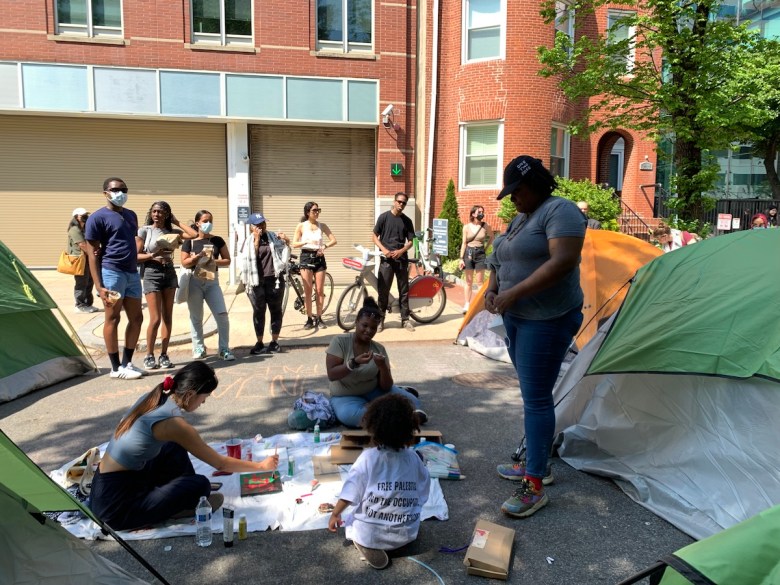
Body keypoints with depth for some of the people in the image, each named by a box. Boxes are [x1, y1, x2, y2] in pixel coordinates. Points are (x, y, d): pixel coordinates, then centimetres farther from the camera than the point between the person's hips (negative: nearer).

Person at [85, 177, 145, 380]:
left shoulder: (131, 215, 16)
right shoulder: (98, 217, -5)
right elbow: (92, 253, -8)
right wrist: (99, 286, -16)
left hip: (132, 273, 8)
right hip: (112, 273, -7)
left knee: (136, 318, 9)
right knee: (113, 319, -1)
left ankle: (127, 362, 21)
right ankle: (116, 367, 7)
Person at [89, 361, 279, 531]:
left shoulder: (153, 398, 2)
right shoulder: (174, 423, -21)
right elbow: (220, 464, -12)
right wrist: (261, 466, 2)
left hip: (102, 489, 9)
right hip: (116, 506, -9)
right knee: (201, 485, -17)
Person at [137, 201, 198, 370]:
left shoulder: (171, 232, 7)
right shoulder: (144, 231, -3)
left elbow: (194, 234, -5)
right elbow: (136, 256, -4)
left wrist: (177, 222, 2)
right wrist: (153, 256, -20)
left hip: (169, 274, 4)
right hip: (151, 275, -4)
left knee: (167, 317, 5)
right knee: (155, 319, -7)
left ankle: (164, 355, 12)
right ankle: (149, 356, 8)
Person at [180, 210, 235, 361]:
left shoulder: (217, 240, 6)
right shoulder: (189, 241, 2)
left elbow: (227, 260, 4)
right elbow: (184, 263, -3)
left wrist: (214, 261, -13)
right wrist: (198, 257, -18)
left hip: (212, 281, 1)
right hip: (194, 282, -1)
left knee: (222, 314, -9)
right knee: (196, 318, 7)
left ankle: (224, 349, -2)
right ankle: (199, 349, 18)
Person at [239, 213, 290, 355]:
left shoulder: (274, 237, 8)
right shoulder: (249, 242, 5)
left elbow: (284, 255, 10)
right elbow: (251, 258, -9)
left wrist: (286, 242, -8)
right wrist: (257, 240, -12)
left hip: (274, 279, 1)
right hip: (257, 281, -1)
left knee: (276, 310, 4)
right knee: (258, 312, 4)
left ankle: (274, 342, 15)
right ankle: (259, 343, 13)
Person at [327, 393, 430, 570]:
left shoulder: (368, 457, -12)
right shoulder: (414, 458, -4)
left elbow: (350, 492, -9)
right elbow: (422, 494, 9)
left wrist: (335, 514, 6)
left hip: (370, 534, -3)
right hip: (407, 534, 3)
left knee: (350, 520, 27)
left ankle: (368, 547, -2)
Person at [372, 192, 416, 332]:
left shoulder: (407, 221, 7)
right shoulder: (384, 217, 0)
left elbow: (410, 241, 8)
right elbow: (375, 237, 1)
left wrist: (401, 251, -11)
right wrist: (384, 250, -14)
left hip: (402, 259, 3)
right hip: (386, 259, -2)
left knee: (404, 290, 7)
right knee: (383, 290, -1)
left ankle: (405, 319, 15)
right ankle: (380, 320, 8)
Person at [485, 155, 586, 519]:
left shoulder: (560, 210, -12)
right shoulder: (520, 219, 16)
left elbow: (563, 262, -25)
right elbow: (501, 262, 23)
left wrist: (514, 293, -25)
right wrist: (492, 289, 3)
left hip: (547, 320, -9)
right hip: (517, 317, 9)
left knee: (536, 398, -7)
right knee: (531, 394, 16)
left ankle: (535, 485, 2)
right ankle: (535, 463, 29)